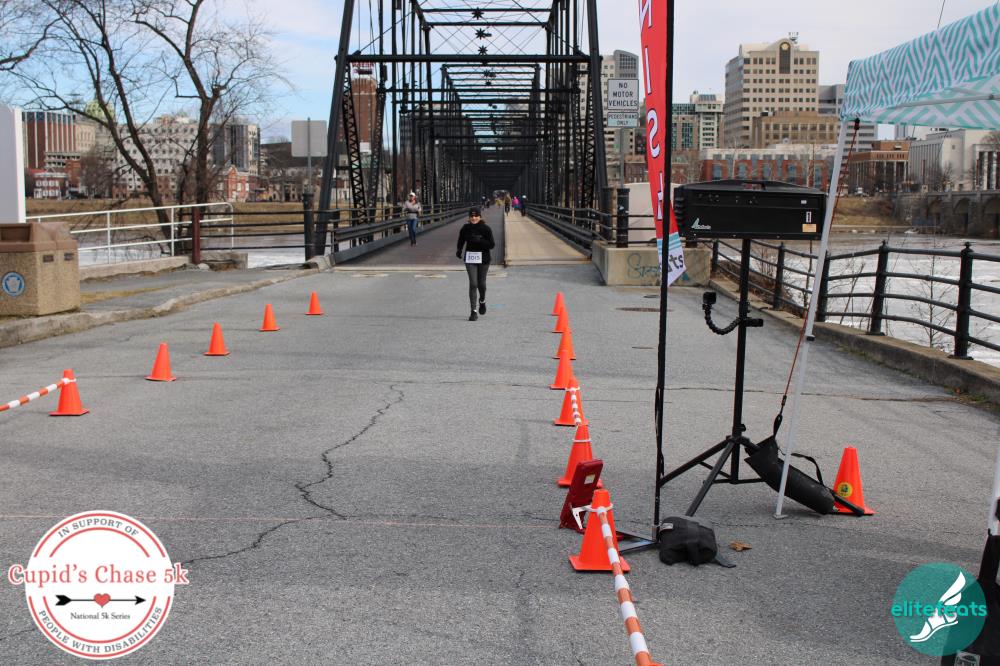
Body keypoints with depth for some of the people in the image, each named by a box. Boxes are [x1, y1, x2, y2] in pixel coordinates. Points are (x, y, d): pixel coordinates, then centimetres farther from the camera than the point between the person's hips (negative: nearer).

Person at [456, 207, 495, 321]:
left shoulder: (486, 228, -8)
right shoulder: (466, 228, 0)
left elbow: (491, 245, -11)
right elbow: (461, 240, 20)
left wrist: (480, 240, -23)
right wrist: (459, 251, 18)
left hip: (483, 258, -1)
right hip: (470, 258, 1)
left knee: (481, 283, 10)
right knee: (473, 284, -8)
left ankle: (482, 301, 43)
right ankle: (474, 311, -7)